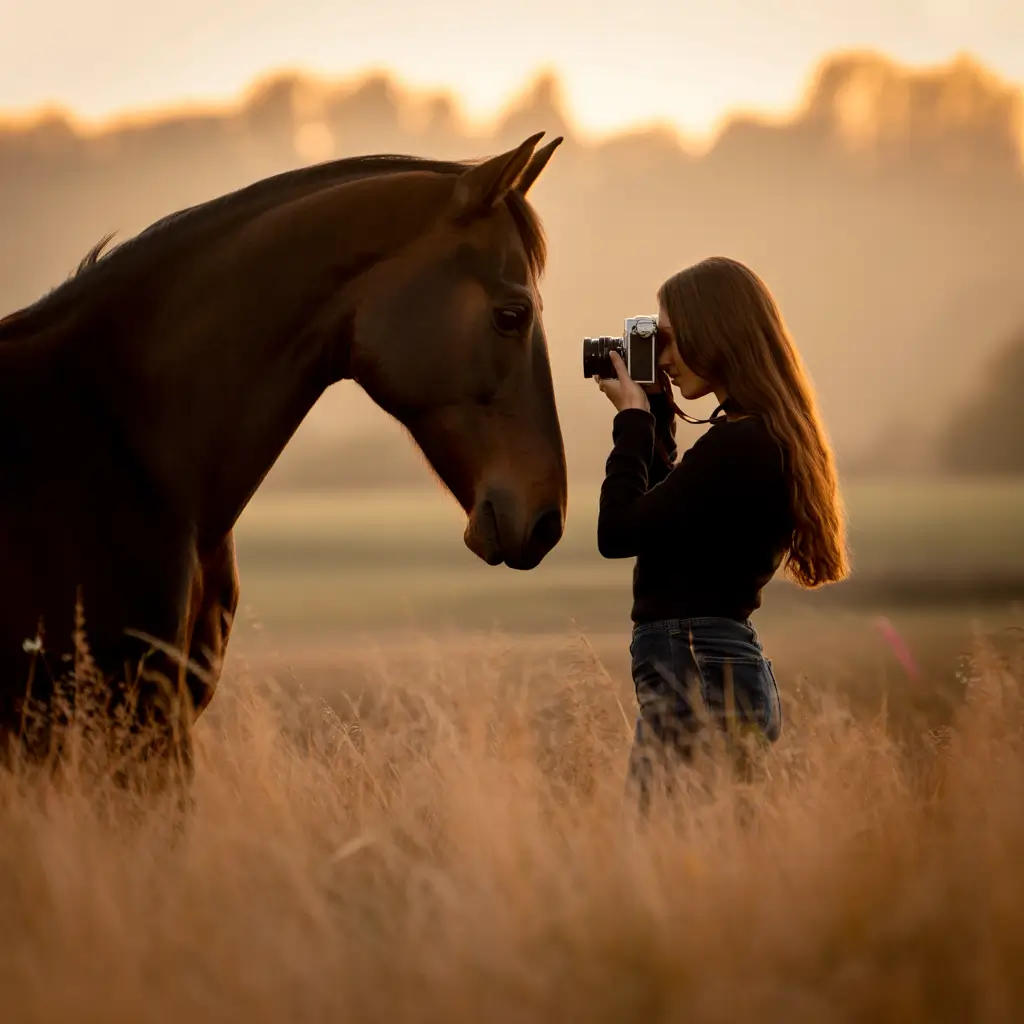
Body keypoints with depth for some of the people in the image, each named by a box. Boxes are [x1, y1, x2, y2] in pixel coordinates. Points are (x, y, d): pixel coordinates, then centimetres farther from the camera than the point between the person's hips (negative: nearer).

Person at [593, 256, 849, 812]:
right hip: (733, 667, 10)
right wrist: (655, 413, 19)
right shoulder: (774, 436, 14)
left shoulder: (734, 445, -17)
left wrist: (634, 419, -3)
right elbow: (664, 511, 27)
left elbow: (618, 532, -13)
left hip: (696, 677, -10)